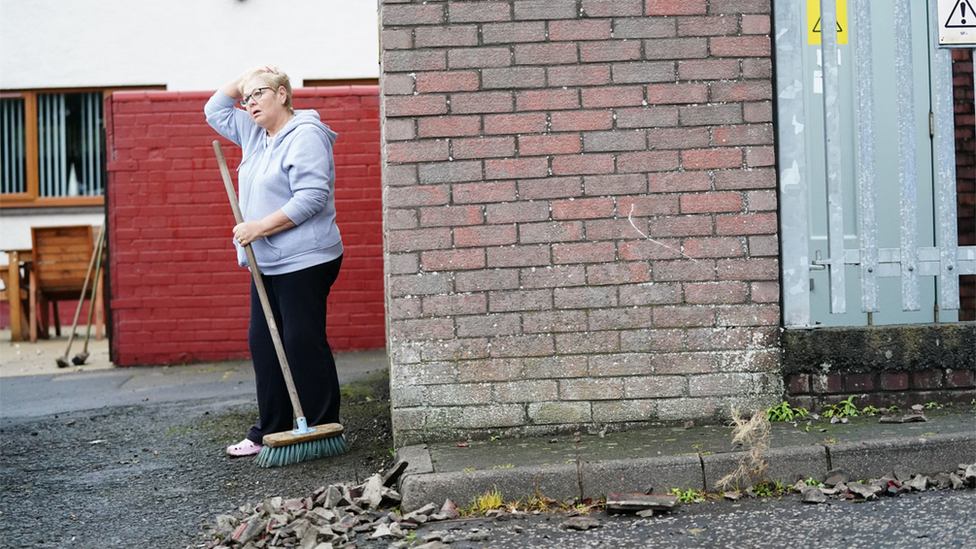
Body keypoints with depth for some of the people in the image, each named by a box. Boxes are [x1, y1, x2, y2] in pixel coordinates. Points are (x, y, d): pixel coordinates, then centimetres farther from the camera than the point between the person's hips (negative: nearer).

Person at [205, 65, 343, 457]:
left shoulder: (305, 136, -13)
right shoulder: (256, 134, 16)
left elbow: (311, 197, -22)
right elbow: (215, 112, 30)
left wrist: (260, 226, -20)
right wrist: (243, 79, 16)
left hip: (304, 262, -10)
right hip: (267, 263, 10)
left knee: (303, 344, -7)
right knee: (264, 344, 10)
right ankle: (270, 432, 18)